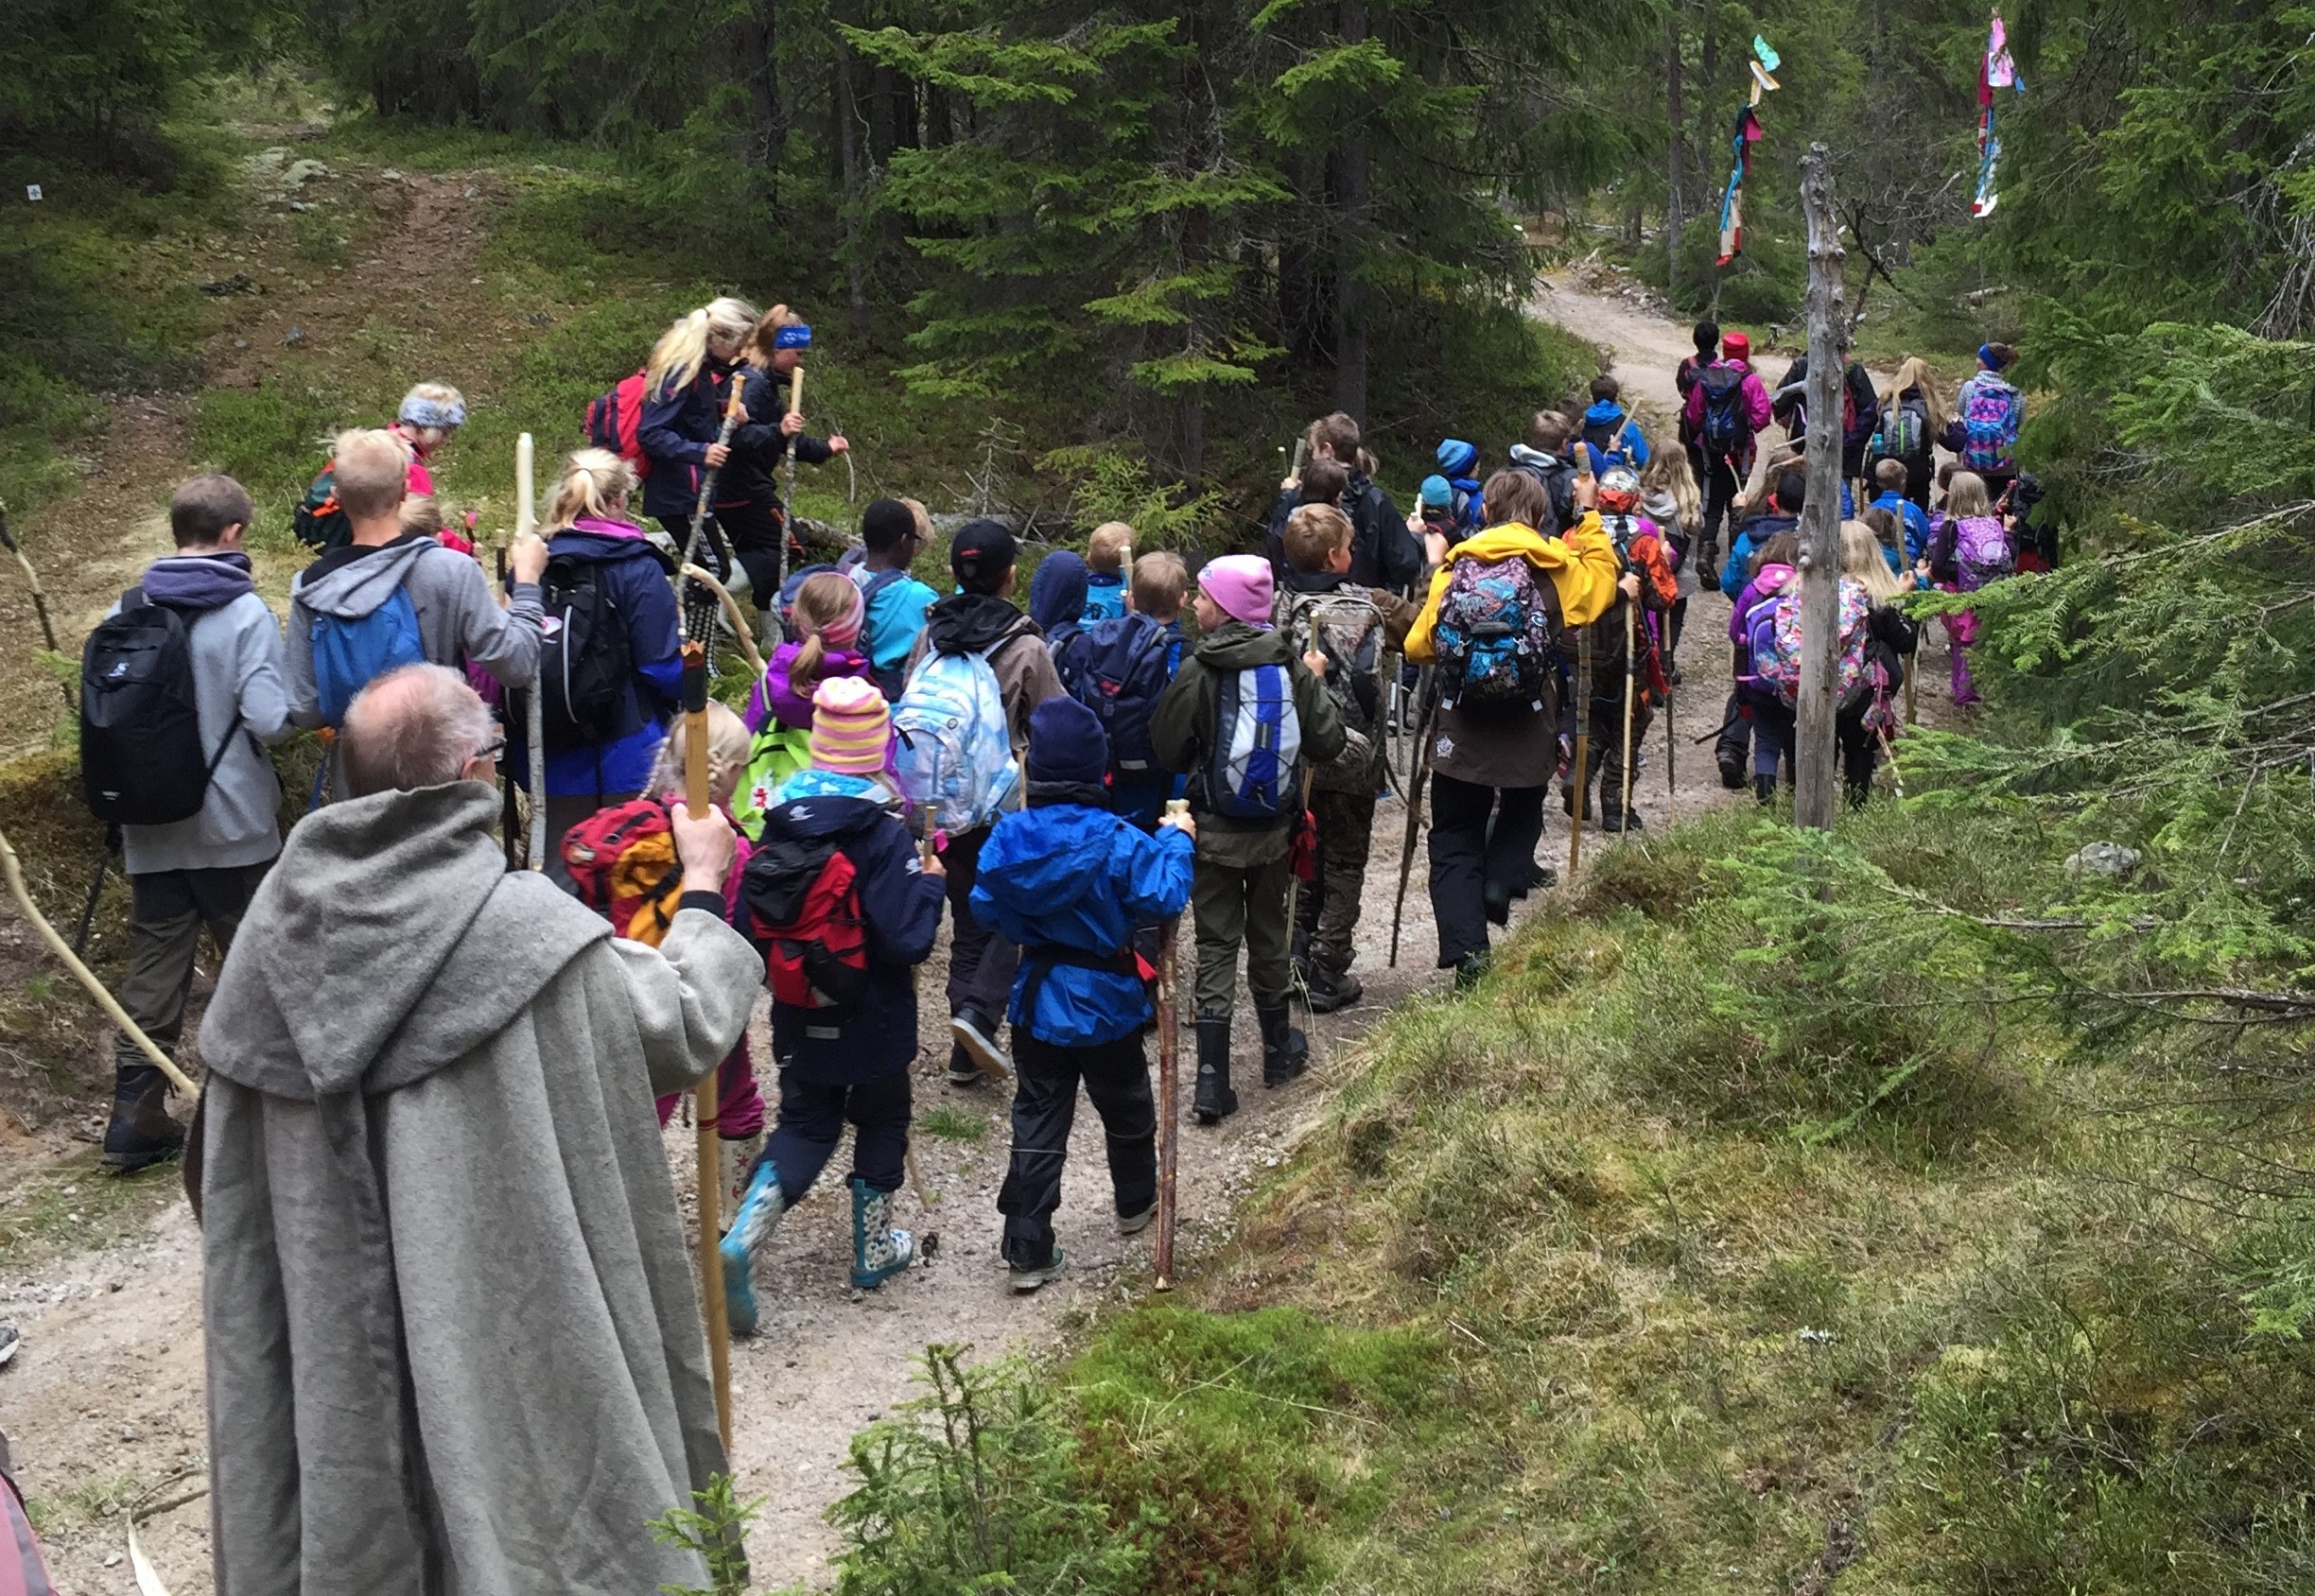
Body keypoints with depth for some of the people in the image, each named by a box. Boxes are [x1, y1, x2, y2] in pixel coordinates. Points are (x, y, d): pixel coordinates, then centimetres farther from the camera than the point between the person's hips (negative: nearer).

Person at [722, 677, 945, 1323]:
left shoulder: (782, 816, -7)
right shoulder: (883, 832, -21)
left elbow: (755, 923, 0)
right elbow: (909, 940, -24)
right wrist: (931, 882, -9)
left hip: (799, 1016, 4)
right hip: (874, 1021, -4)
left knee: (804, 1123, 18)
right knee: (881, 1122, 19)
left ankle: (742, 1237, -2)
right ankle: (873, 1248, 33)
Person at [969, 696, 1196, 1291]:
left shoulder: (1009, 836, -9)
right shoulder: (1116, 841, -21)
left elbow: (986, 906, 0)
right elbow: (1163, 898, -21)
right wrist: (1177, 840, -6)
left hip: (1037, 1001, 3)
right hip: (1105, 1002, -2)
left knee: (1037, 1123, 8)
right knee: (1126, 1107, 22)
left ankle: (1028, 1251, 6)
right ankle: (1136, 1202, 45)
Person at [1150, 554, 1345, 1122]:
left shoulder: (1197, 672, -14)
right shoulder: (1292, 666, -6)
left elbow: (1167, 752, -10)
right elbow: (1327, 743, -4)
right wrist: (1313, 682, 11)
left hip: (1215, 831, -3)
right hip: (1276, 830, 3)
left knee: (1216, 946, 3)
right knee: (1269, 937, 20)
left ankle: (1211, 1080, -2)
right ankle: (1279, 1052, 35)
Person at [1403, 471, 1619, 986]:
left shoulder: (1455, 567, 0)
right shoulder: (1558, 568, -1)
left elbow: (1418, 645, 2)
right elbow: (1602, 577, 21)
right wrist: (1589, 516, 30)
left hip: (1459, 731, 0)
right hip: (1528, 730, 0)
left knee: (1454, 840, 8)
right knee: (1522, 808, 29)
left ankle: (1467, 953, -5)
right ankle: (1502, 881, 3)